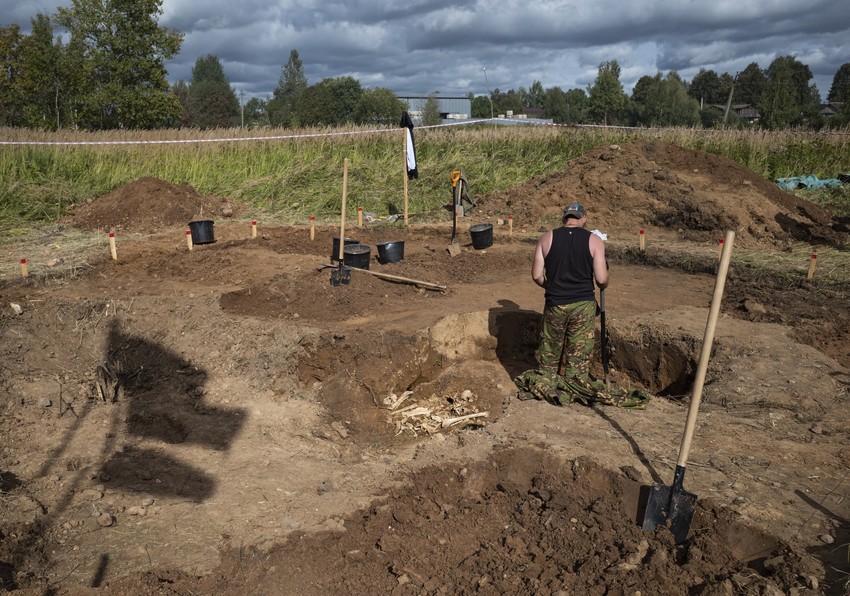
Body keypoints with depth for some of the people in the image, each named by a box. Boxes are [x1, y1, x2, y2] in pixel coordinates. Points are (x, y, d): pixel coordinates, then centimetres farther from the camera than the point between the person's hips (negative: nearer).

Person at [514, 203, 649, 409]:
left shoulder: (547, 238, -1)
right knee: (578, 356, 10)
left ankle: (545, 383, 25)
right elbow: (601, 279, -9)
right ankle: (574, 385, 18)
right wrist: (603, 287, 15)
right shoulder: (594, 240, -4)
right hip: (583, 305, -1)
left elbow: (536, 275, -2)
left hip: (554, 304, 1)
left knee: (549, 352, 17)